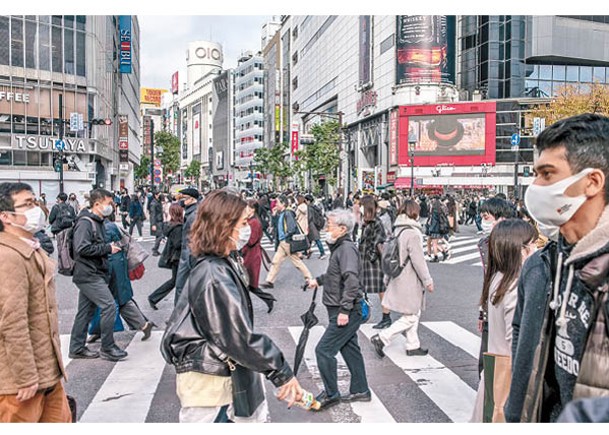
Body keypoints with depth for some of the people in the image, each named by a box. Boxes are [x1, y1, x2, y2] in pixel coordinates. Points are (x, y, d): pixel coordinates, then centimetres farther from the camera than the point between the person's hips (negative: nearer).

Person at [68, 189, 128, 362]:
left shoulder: (97, 222, 16)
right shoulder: (85, 222, -16)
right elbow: (82, 248, -25)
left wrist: (109, 248, 7)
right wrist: (107, 248, -19)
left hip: (93, 274, 10)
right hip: (88, 274, -10)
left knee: (85, 311, 14)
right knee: (109, 306, -11)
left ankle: (77, 348, 24)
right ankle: (107, 348, -2)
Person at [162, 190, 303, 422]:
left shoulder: (227, 262, 4)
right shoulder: (214, 276, -26)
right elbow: (241, 336, -26)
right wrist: (283, 373, -19)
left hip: (230, 367, 10)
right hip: (206, 377, -9)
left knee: (256, 416, 20)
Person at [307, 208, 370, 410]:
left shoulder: (347, 248, -19)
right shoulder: (339, 247, 12)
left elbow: (351, 280, -29)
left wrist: (345, 309, -30)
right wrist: (318, 280, 22)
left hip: (347, 312, -10)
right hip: (343, 311, 10)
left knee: (324, 350, -6)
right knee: (349, 349, 18)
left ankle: (331, 394, 8)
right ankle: (360, 391, 30)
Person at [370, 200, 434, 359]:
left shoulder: (397, 230, 6)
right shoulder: (413, 233, -19)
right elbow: (418, 260, -19)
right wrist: (428, 280, -10)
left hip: (399, 279, 9)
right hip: (409, 282, -9)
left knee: (414, 314, 20)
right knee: (411, 317, 0)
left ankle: (413, 346, 28)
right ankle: (381, 338, -2)